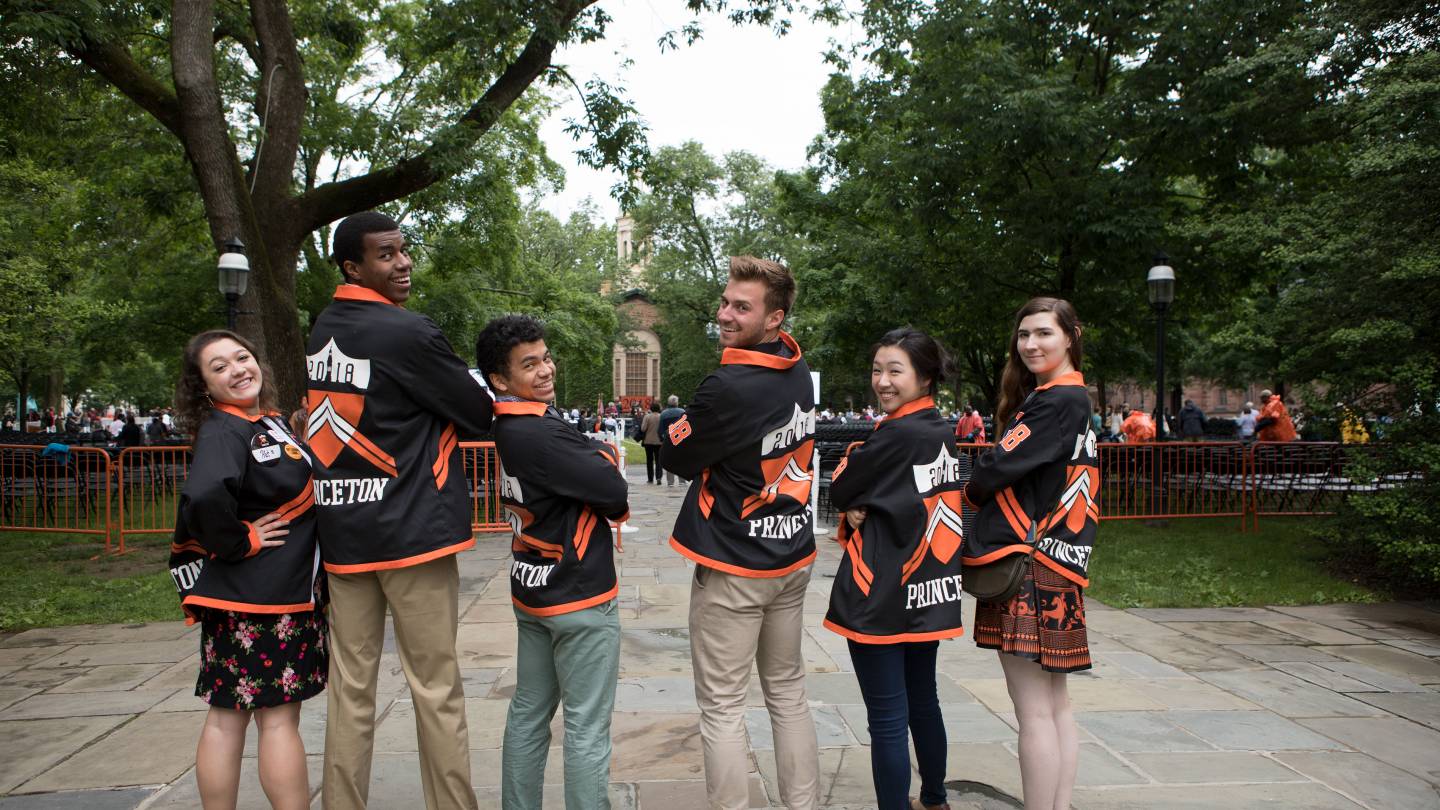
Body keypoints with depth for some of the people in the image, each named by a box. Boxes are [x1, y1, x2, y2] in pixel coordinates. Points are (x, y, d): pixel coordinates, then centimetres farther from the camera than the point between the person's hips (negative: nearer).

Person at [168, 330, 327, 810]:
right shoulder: (222, 432, -14)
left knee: (227, 717, 13)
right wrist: (239, 542, -19)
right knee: (278, 717, -1)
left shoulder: (272, 424, 13)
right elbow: (204, 498, -33)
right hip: (253, 599, -8)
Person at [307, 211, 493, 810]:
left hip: (341, 531, 7)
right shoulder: (408, 332, -14)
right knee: (436, 688, 3)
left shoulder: (320, 332, 10)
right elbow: (479, 415, -7)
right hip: (412, 530, -7)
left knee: (350, 688, 12)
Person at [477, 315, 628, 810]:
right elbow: (613, 491, -23)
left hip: (532, 592, 9)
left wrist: (597, 458, -11)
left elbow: (577, 462, 9)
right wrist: (605, 458, -2)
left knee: (528, 714, 16)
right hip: (580, 599, -9)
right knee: (588, 728, 1)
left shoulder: (509, 427, 6)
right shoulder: (537, 434, -23)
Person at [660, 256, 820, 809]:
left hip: (733, 567, -8)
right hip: (794, 557, 8)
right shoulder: (799, 370, 2)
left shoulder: (728, 388, -23)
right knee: (788, 694, 17)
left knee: (722, 708, 2)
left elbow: (677, 458, -10)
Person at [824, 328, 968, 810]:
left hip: (882, 595, -9)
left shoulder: (895, 435, -18)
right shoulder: (945, 434, 7)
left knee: (888, 717, 0)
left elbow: (839, 491, -8)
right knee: (922, 701, 22)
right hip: (930, 593, 9)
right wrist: (863, 510, -5)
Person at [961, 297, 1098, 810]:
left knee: (1033, 710, -5)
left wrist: (968, 493, 5)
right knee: (1055, 705, 13)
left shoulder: (1059, 399, -12)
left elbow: (1001, 466, -15)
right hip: (1057, 563, 10)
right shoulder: (1074, 399, 19)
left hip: (1028, 562, -10)